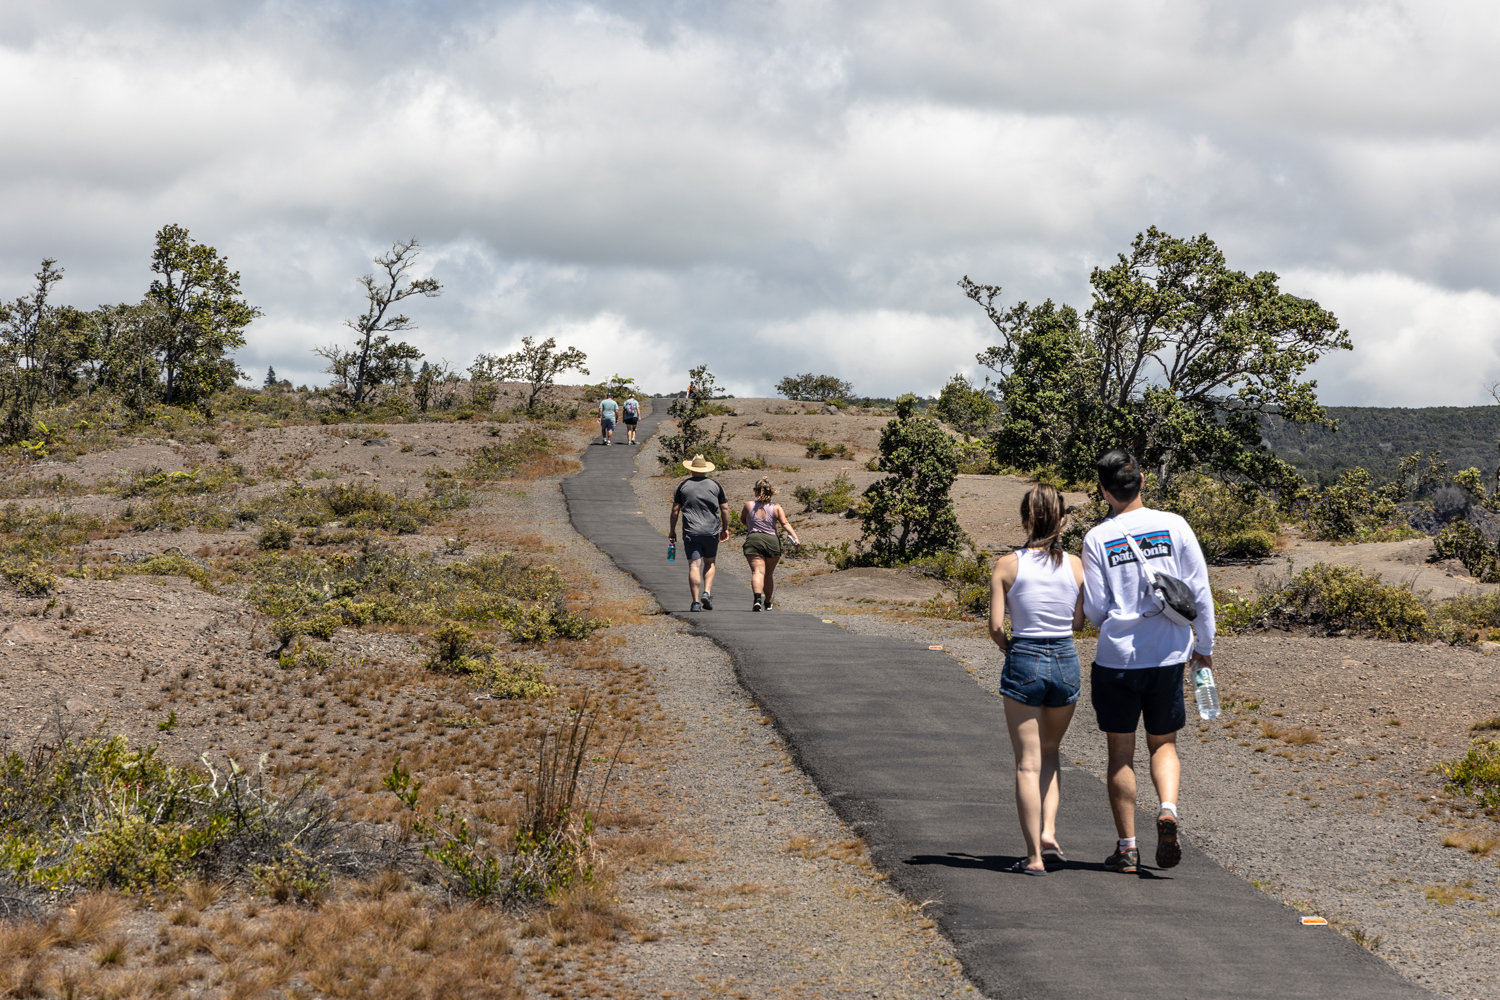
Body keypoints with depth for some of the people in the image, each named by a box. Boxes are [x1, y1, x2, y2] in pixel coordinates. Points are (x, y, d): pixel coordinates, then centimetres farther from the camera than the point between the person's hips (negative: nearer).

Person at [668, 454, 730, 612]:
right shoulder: (715, 485, 5)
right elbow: (725, 508, 6)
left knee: (694, 566, -3)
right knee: (709, 563, 18)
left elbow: (675, 509, 3)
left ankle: (696, 602, -8)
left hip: (691, 532, -1)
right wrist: (725, 528, 16)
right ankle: (707, 593, 0)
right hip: (711, 532, 1)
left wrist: (672, 530, 10)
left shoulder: (683, 486, 3)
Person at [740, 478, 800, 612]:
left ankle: (757, 598, -37)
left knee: (758, 572, -12)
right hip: (772, 541, 2)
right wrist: (795, 537, -12)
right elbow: (785, 523, -7)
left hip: (753, 541, -2)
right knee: (769, 574, 18)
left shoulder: (749, 505, 4)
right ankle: (768, 604, 30)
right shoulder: (776, 508, 5)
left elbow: (743, 520, 19)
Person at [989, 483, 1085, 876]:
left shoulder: (1007, 565, -6)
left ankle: (1035, 855, 2)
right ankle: (1048, 831, 8)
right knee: (1050, 750, 24)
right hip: (1066, 662, 2)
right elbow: (1079, 622, 2)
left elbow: (995, 627, -8)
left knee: (1028, 762, 4)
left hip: (1023, 663, -2)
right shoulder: (1075, 565, -2)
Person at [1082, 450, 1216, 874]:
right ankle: (1168, 809, -12)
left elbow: (1094, 608, -5)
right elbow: (1199, 592, -1)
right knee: (1163, 743, 16)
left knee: (1120, 751, 9)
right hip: (1168, 655, 2)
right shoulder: (1174, 526, -2)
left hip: (1116, 657, -2)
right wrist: (1204, 645, 11)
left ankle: (1127, 846, 11)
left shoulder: (1098, 538, -7)